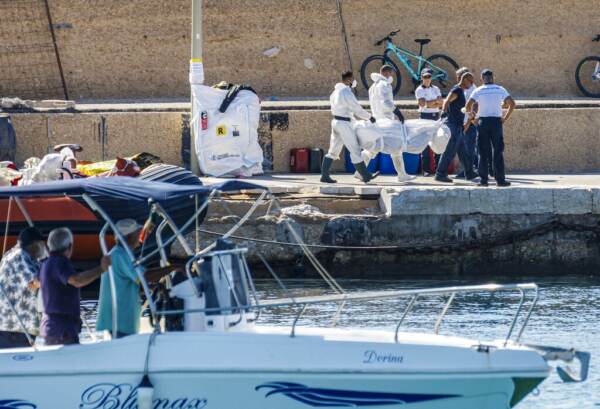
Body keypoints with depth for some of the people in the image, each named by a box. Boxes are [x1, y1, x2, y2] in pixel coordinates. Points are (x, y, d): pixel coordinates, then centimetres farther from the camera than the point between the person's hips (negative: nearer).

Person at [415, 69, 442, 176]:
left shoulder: (436, 89, 12)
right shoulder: (419, 90, 0)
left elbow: (440, 104, 0)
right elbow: (422, 103, -14)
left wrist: (429, 104, -12)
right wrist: (436, 101, -6)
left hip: (436, 116, 4)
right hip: (425, 116, -4)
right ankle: (426, 170, -4)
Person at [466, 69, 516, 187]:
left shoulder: (478, 91, 1)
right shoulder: (500, 90, 4)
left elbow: (468, 105, -10)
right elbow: (512, 104, -3)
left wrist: (470, 113, 10)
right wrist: (505, 118, 3)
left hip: (483, 121, 0)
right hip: (496, 121, 0)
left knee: (483, 152, 4)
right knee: (498, 151, 3)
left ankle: (483, 179, 2)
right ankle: (500, 179, 0)